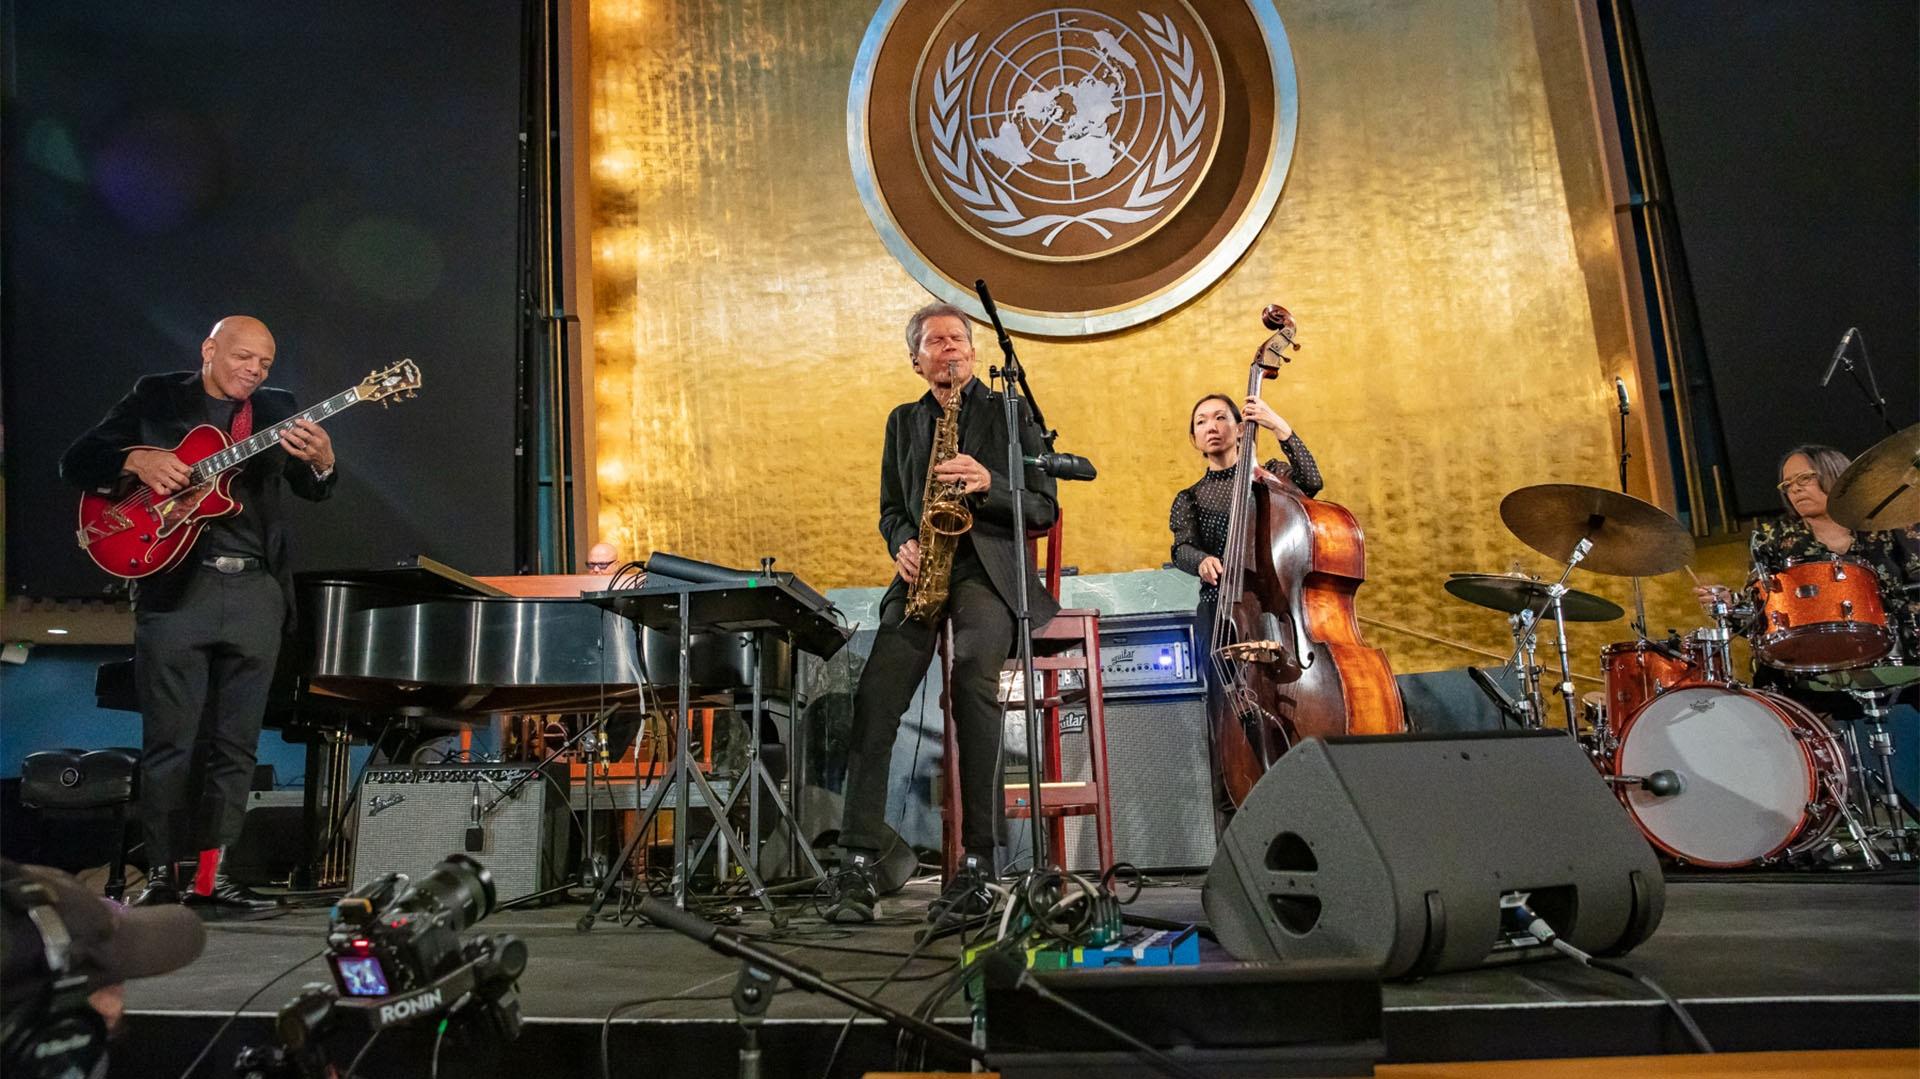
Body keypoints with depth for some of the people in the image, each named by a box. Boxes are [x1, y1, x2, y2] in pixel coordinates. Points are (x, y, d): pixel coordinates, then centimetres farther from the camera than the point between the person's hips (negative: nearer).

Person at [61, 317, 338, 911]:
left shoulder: (278, 411, 13)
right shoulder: (154, 398, 7)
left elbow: (312, 489, 3)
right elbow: (76, 461, 6)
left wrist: (320, 461, -20)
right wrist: (137, 461, -14)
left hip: (257, 593, 3)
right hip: (175, 586, -2)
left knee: (235, 744, 6)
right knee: (169, 743, 1)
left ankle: (211, 875, 15)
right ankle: (162, 874, 12)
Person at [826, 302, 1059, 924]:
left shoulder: (1009, 413, 10)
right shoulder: (903, 421, 21)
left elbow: (1045, 510, 5)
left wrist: (988, 485, -13)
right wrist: (904, 546, -1)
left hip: (988, 569, -3)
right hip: (923, 573, 3)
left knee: (973, 678, -32)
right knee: (875, 697, -21)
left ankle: (977, 866, -25)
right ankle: (858, 867, -19)